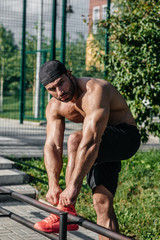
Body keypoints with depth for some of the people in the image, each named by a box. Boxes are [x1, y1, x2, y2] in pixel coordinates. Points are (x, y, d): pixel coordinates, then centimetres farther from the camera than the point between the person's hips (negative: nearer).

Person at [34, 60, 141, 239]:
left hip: (125, 138, -7)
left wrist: (72, 186, -41)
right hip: (102, 148, 7)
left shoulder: (94, 91, -30)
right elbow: (52, 146, -11)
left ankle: (66, 213, -26)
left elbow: (90, 142, -38)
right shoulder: (54, 107, -5)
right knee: (102, 202, -3)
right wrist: (53, 185, -26)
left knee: (75, 140, -30)